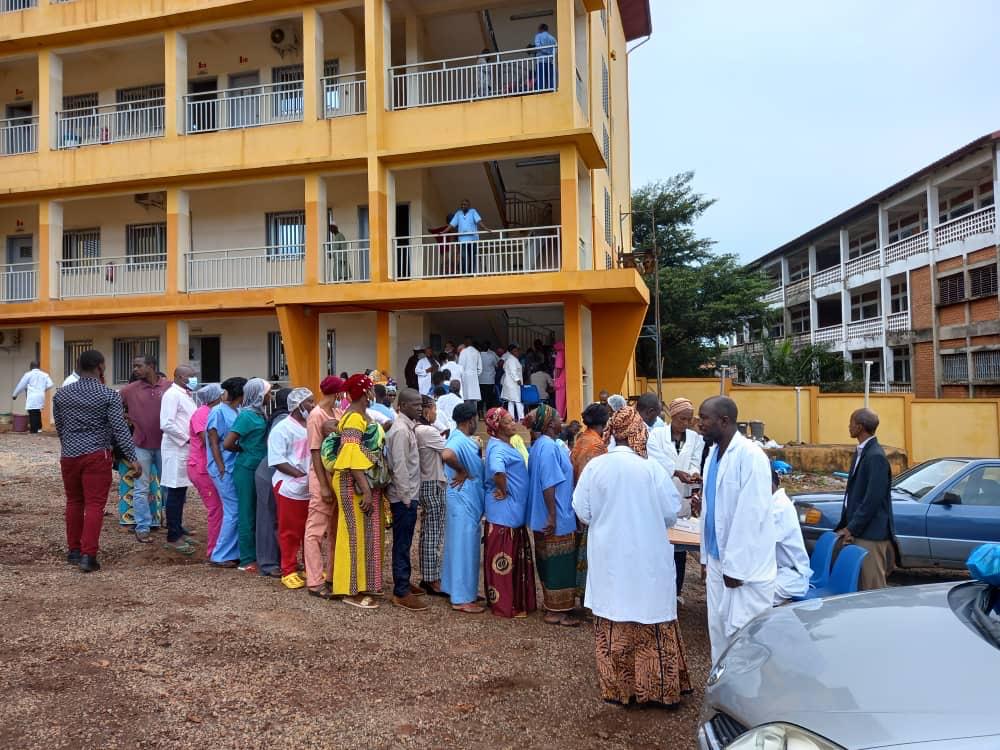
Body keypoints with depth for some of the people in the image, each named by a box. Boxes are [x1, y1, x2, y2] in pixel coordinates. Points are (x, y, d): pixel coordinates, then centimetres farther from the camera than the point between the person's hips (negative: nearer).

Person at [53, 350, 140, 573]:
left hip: (69, 455, 4)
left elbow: (59, 428, 14)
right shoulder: (109, 395, -8)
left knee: (74, 502, 18)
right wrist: (132, 458, -12)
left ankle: (73, 550, 26)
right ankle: (88, 555, -5)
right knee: (94, 505, -2)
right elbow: (120, 429, -13)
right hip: (96, 456, -4)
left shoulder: (60, 394, 5)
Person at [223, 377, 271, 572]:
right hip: (246, 470, -8)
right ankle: (247, 561, 9)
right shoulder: (247, 415, -15)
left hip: (258, 469, 8)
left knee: (257, 513, 14)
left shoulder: (259, 413, 8)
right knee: (248, 514, 0)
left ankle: (255, 554, 25)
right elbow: (227, 444, -18)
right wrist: (244, 450, -4)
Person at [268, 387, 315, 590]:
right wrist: (301, 475, -20)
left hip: (313, 488, 6)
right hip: (291, 487, -6)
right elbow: (277, 461, -14)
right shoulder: (282, 428, -9)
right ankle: (289, 571, 14)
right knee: (290, 532, 2)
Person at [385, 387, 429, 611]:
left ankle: (403, 582, 31)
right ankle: (401, 593, 7)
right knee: (402, 544, -1)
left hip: (408, 494, 9)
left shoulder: (408, 426, 10)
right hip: (403, 496, -9)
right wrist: (406, 497, -19)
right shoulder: (401, 430, -20)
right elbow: (400, 467, -22)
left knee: (404, 543, 18)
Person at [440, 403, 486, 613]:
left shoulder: (464, 439, 11)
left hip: (469, 501, 10)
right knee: (464, 548, -3)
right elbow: (446, 455, -41)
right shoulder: (459, 440, -20)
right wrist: (462, 471, -27)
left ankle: (465, 590, 30)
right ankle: (462, 599, 5)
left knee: (464, 546, 18)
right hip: (463, 502, -10)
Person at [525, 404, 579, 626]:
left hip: (551, 516, 10)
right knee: (558, 564, -1)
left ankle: (552, 605, 28)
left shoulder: (540, 445, 11)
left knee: (551, 563, 17)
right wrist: (552, 516, -23)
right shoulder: (548, 447, -20)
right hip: (557, 518, -10)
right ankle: (555, 611, 7)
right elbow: (548, 485, -24)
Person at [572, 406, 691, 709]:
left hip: (608, 558, 2)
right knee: (651, 625, 11)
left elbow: (582, 512, -2)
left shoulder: (594, 467, -9)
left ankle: (617, 686, 23)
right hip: (647, 559, -2)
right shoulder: (651, 469, -14)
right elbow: (671, 512, -6)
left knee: (613, 625, 12)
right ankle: (657, 688, 20)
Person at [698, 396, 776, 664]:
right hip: (718, 560, 8)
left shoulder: (750, 456, -17)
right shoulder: (713, 455, 8)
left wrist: (736, 566, -17)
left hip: (744, 565, -8)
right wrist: (706, 556, 14)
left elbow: (750, 515, -19)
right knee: (718, 629, 15)